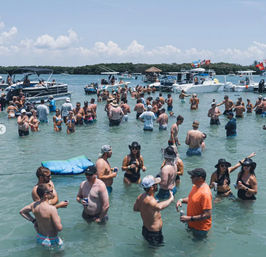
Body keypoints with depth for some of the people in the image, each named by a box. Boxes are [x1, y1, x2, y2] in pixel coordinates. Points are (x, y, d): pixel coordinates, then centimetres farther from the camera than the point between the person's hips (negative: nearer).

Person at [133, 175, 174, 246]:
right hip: (154, 234, -9)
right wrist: (171, 199, -43)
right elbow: (159, 207, -56)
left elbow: (135, 208, 14)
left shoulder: (141, 196, -4)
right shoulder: (149, 200, -34)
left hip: (145, 229, 9)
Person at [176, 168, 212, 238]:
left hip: (200, 228, -9)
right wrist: (181, 200, -5)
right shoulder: (195, 186, -2)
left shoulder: (205, 193, -31)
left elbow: (207, 215, -30)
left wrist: (190, 218, -29)